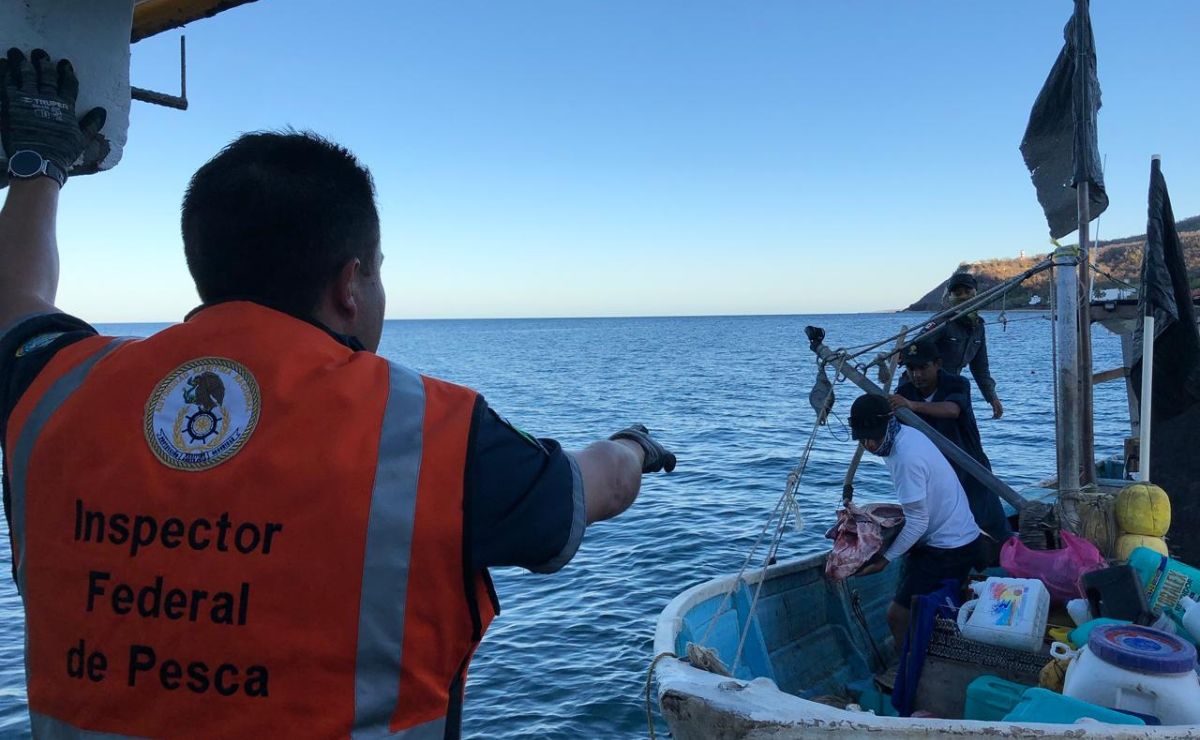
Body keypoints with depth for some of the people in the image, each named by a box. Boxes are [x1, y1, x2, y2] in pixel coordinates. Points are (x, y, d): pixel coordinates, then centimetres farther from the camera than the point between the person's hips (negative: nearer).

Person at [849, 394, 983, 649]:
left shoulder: (907, 458, -28)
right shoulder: (905, 435, 1)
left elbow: (917, 522, -22)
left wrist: (886, 558, -14)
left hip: (949, 549, -10)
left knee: (898, 616, -7)